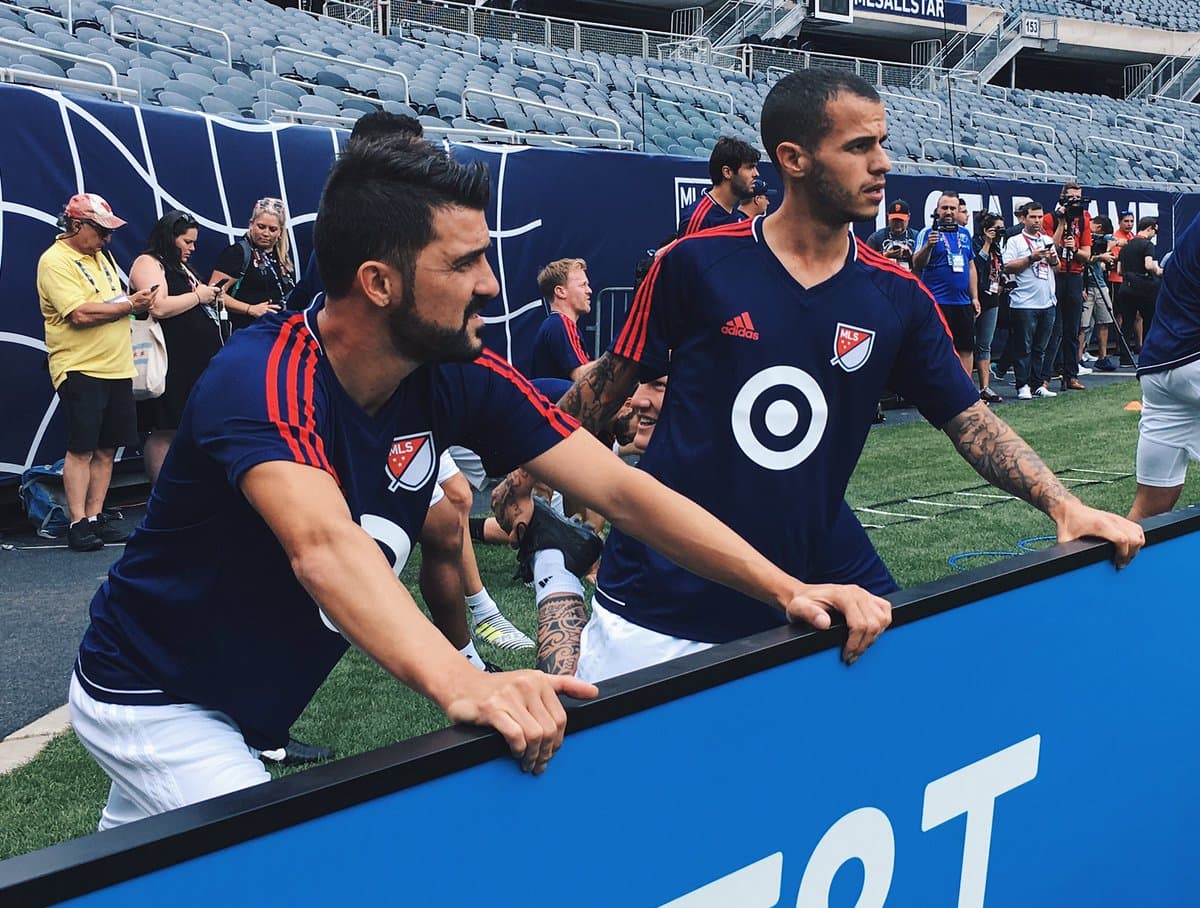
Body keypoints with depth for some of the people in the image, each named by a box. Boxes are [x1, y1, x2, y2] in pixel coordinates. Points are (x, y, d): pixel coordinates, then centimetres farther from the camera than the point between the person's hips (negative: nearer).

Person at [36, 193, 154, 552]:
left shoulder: (100, 256, 17)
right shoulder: (55, 261, -10)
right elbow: (81, 313, -21)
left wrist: (134, 302, 6)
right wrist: (128, 304, -12)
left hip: (117, 368, 8)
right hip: (80, 370, -8)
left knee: (107, 448, 9)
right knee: (81, 449, -5)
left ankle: (95, 517, 16)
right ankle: (78, 524, 1)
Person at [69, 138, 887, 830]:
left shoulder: (461, 379, -15)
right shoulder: (263, 380, -33)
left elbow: (620, 489, -18)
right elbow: (324, 545, -51)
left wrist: (785, 588, -28)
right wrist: (463, 685, -67)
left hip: (257, 707, 6)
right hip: (155, 701, -6)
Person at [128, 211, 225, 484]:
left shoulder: (182, 268, 22)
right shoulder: (147, 263, -6)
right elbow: (159, 307, -21)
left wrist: (210, 297, 12)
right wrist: (198, 296, -10)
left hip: (197, 360, 9)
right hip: (170, 365, -9)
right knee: (164, 431, -6)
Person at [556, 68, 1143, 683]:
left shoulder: (900, 298, 0)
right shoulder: (695, 263, -8)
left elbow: (970, 420, 4)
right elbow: (611, 382, 2)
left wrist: (1062, 504, -8)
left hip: (819, 579, 3)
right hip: (665, 583, -2)